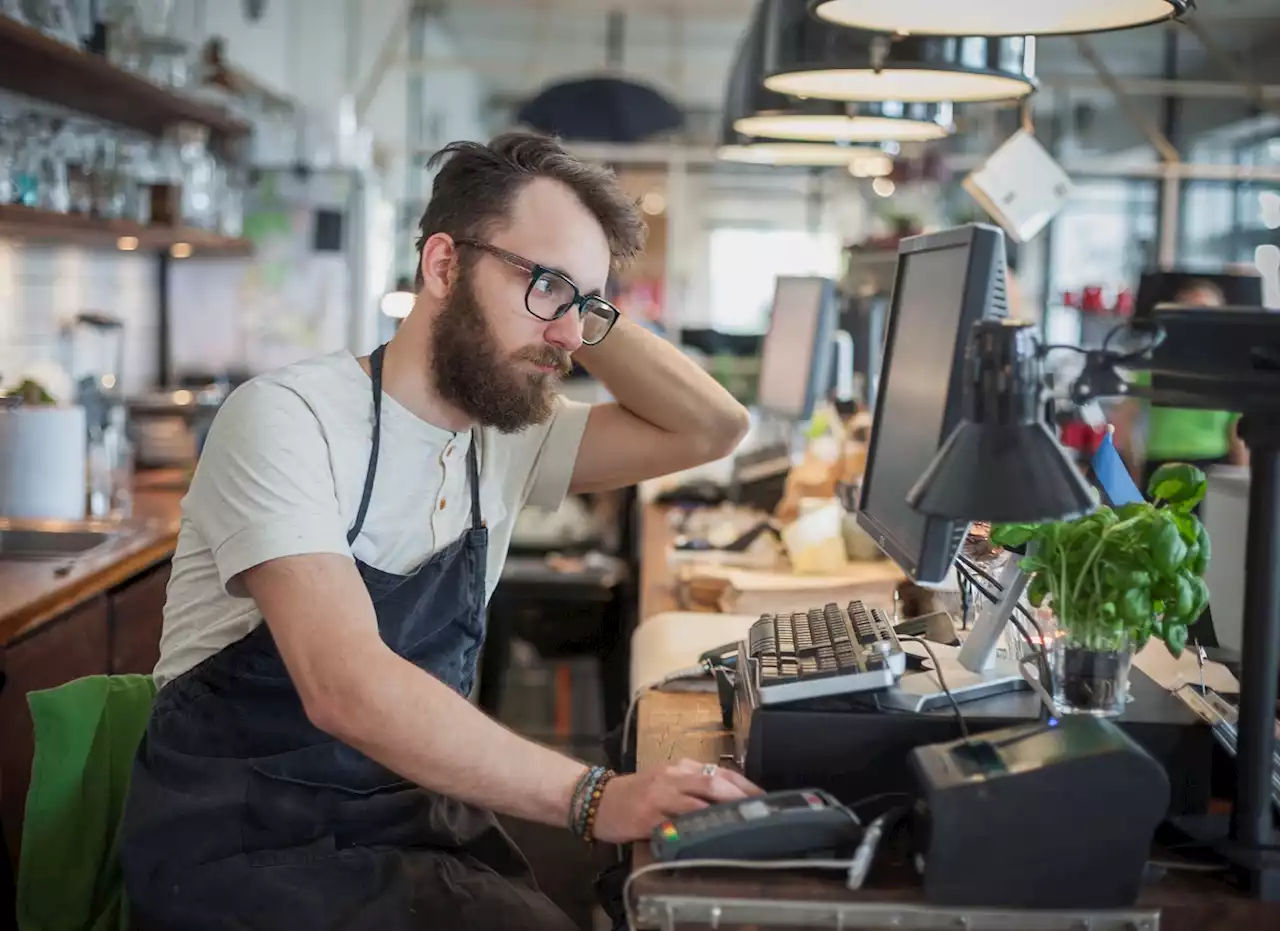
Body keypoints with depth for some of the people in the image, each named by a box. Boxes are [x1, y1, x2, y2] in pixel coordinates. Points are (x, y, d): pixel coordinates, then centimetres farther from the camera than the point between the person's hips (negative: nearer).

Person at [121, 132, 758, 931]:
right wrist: (594, 797, -34)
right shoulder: (288, 417, -17)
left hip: (420, 822, 6)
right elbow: (347, 686, -29)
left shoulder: (508, 437, 5)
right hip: (244, 851, -6)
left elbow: (713, 430, 5)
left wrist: (583, 314, -4)